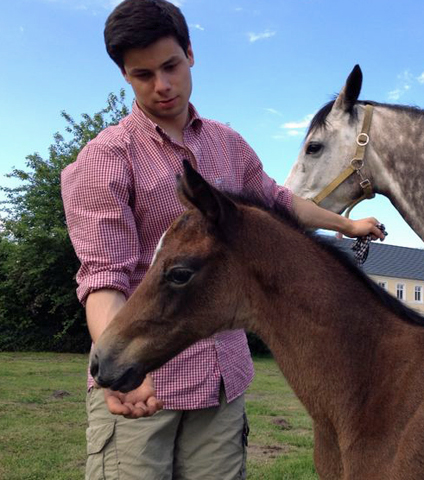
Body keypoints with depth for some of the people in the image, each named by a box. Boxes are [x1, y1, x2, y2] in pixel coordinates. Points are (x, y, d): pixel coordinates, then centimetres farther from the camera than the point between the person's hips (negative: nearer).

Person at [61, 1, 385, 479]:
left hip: (224, 380, 5)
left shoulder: (228, 145, 11)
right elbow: (104, 275, -18)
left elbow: (278, 202, 29)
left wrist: (347, 225, 40)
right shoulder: (105, 157, -8)